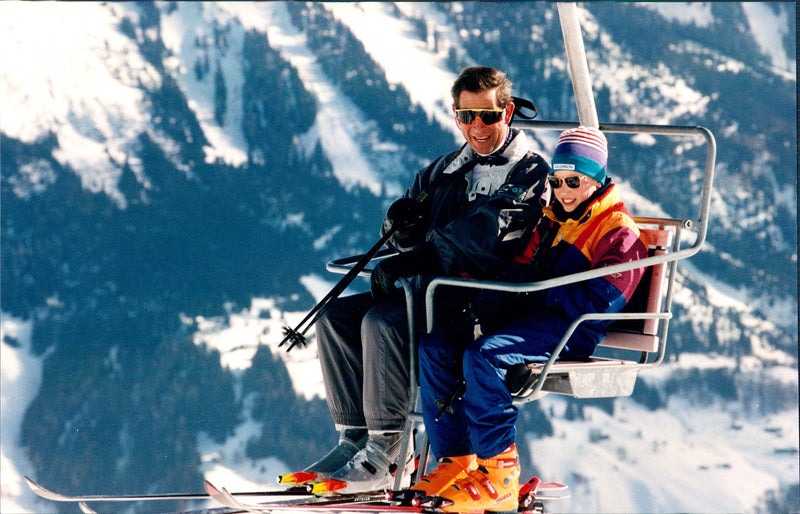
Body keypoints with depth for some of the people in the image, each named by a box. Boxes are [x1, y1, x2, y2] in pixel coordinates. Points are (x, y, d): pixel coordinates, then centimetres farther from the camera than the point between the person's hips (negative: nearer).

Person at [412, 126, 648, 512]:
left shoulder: (618, 231, -3)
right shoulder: (551, 224, 23)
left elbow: (598, 302, -14)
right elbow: (517, 275, 17)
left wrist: (541, 292, -13)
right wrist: (487, 305, -4)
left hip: (572, 332, -8)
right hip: (530, 320, 8)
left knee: (483, 354, -33)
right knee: (435, 346, -10)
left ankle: (499, 474, -29)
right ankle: (456, 462, -12)